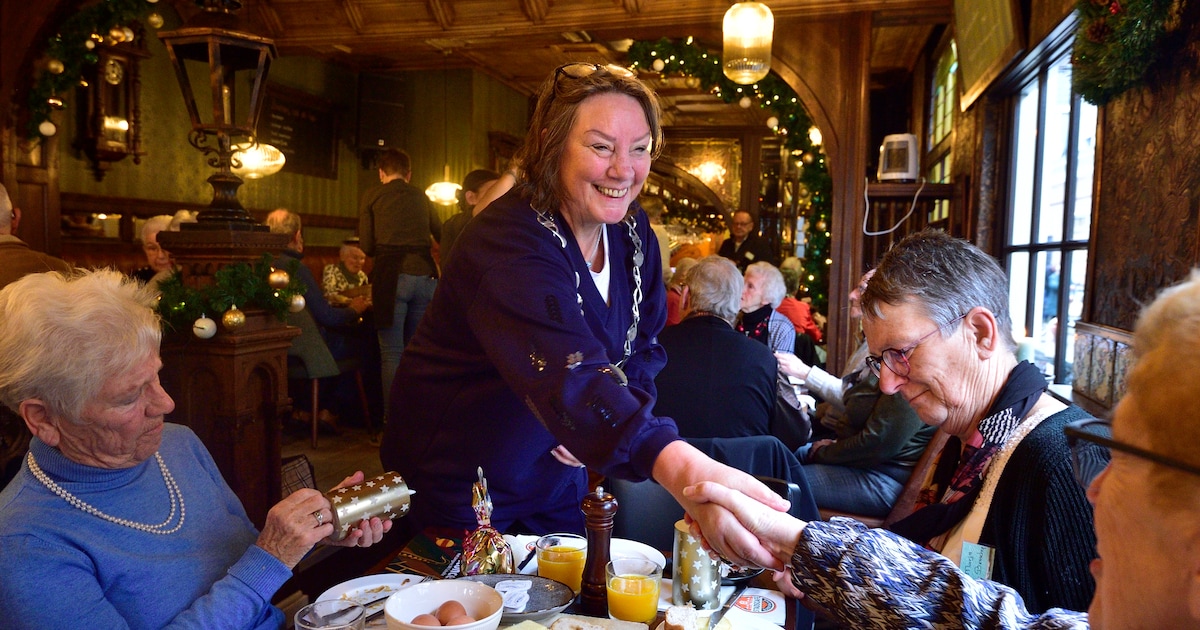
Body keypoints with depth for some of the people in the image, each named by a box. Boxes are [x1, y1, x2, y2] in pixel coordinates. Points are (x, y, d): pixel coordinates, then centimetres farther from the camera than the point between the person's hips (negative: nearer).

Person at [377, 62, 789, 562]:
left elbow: (643, 344, 5)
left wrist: (602, 423, -15)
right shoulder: (507, 243, -31)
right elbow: (570, 375, -48)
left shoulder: (632, 231, -6)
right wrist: (685, 471, -62)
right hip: (458, 492, -6)